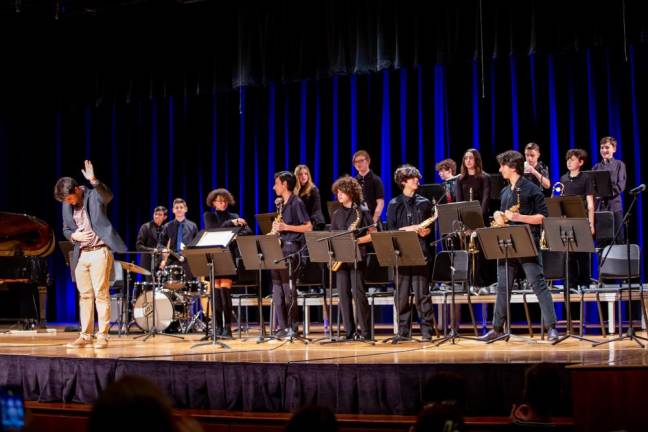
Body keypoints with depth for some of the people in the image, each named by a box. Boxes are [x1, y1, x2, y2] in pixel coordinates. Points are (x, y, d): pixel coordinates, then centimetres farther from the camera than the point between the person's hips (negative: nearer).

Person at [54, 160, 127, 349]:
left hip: (99, 252, -6)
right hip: (81, 254, 6)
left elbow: (108, 195, -29)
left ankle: (102, 336, -3)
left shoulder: (94, 196, -6)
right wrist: (74, 236, -5)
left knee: (101, 294, -6)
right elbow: (66, 229, 18)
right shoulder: (67, 205, 10)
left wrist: (94, 181, -46)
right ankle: (85, 336, 14)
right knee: (85, 296, 8)